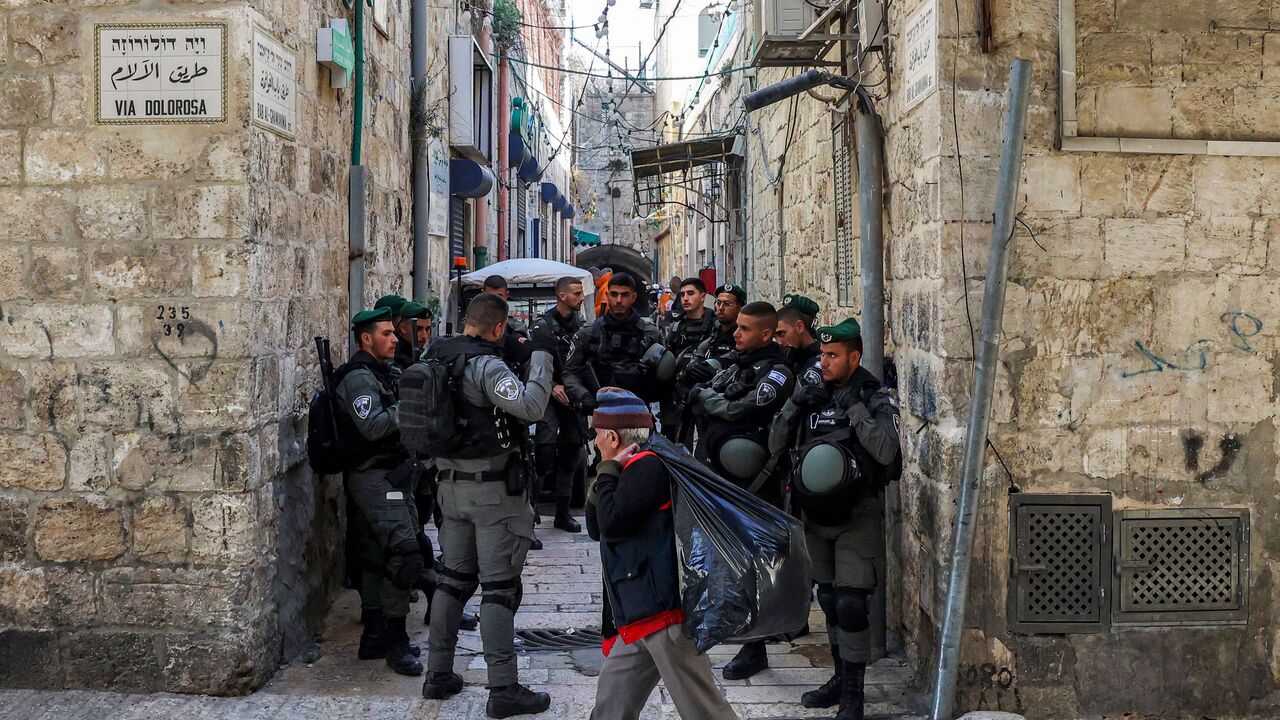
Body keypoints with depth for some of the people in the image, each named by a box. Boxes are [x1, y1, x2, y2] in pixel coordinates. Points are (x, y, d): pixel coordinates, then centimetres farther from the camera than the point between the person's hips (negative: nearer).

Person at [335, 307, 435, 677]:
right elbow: (374, 426, -23)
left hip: (390, 476, 10)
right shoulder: (358, 377, -12)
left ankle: (375, 638, 18)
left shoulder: (380, 373, 21)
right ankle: (395, 642, -12)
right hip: (375, 477, -10)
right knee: (404, 551, -17)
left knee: (377, 557, 12)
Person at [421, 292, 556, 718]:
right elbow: (530, 407, -29)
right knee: (499, 587, -4)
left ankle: (438, 674, 23)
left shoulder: (436, 359, 7)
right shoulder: (487, 365, -18)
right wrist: (541, 357, -18)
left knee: (453, 578, 17)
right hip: (494, 488, -8)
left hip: (451, 484, 8)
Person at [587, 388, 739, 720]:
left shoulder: (646, 466, -12)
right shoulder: (636, 470, 20)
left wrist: (607, 471, -5)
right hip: (641, 616, 11)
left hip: (664, 611, -11)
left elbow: (611, 524, -18)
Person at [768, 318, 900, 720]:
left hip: (857, 515, -6)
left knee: (850, 604, -9)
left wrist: (855, 408, -22)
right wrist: (794, 405, -9)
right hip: (817, 514, 6)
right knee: (829, 601, 15)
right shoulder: (815, 394, 6)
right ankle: (840, 679, 29)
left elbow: (886, 452, -23)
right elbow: (776, 446, 5)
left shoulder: (875, 398, -8)